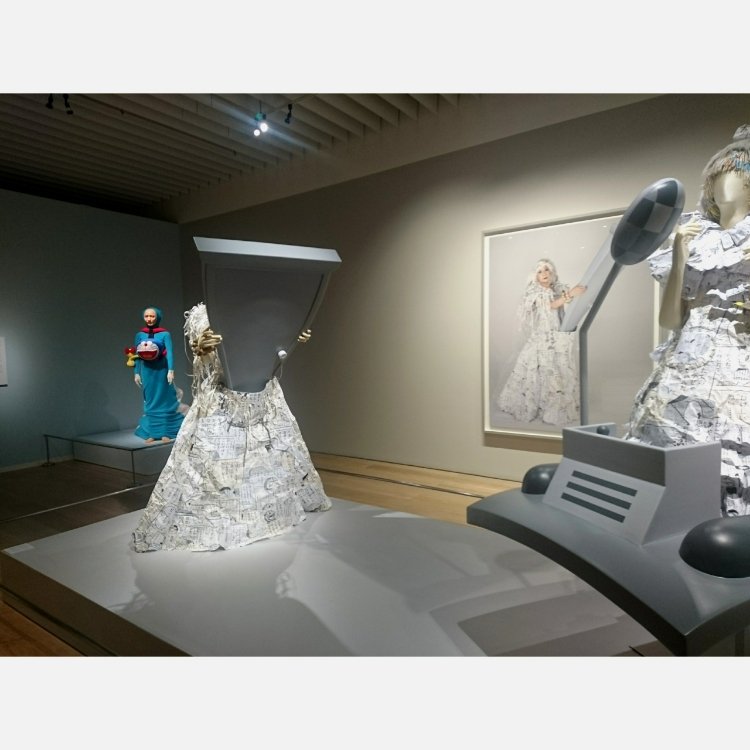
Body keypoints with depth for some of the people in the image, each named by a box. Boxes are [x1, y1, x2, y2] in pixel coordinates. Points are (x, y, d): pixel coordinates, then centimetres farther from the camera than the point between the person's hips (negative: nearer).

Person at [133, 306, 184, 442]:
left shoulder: (165, 334, -5)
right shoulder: (140, 335, 4)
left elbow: (169, 353, -10)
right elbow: (137, 356, 7)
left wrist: (171, 370, -19)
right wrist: (137, 373, 5)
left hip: (161, 370, -3)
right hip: (147, 371, 3)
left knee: (164, 400, 4)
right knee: (150, 401, 8)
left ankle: (166, 432, 11)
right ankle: (152, 433, 15)